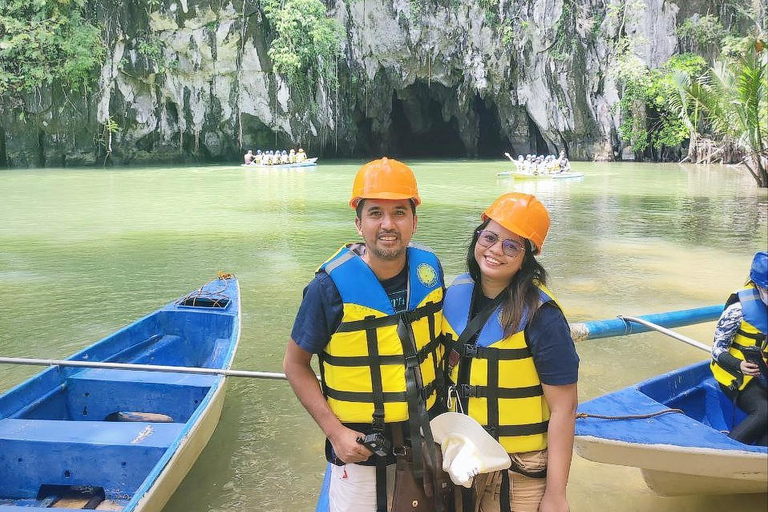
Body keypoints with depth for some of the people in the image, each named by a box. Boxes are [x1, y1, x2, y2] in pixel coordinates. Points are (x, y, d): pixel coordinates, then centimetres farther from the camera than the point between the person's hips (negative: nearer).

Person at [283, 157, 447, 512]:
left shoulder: (430, 270, -6)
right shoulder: (331, 287, -19)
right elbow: (295, 364, -10)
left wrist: (444, 398, 3)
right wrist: (334, 430, -16)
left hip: (426, 440, 4)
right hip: (360, 447, -4)